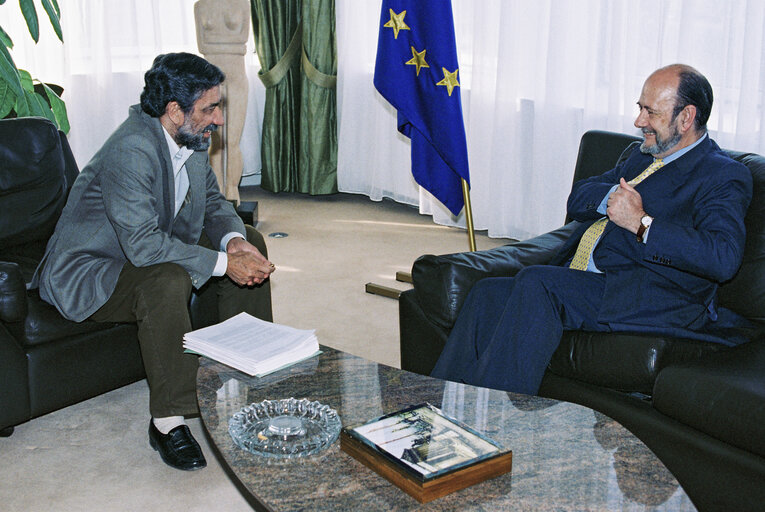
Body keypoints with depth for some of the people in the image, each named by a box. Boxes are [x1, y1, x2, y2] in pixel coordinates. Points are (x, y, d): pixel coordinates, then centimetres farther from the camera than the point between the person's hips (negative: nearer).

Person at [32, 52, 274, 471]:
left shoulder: (193, 138, -3)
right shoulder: (131, 151, -31)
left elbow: (212, 203, 7)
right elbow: (144, 245, -37)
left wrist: (233, 240, -15)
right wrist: (222, 262, -32)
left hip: (152, 247, 9)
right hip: (86, 272, -9)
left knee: (249, 242, 4)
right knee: (167, 280, -38)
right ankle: (167, 421, -26)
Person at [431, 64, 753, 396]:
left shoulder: (724, 176, -2)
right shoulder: (641, 157, 25)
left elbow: (724, 258, -19)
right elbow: (577, 200, 19)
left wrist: (642, 222, -19)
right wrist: (615, 196, -3)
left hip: (650, 299, -8)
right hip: (576, 283, 8)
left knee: (536, 282, -29)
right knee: (489, 293, -12)